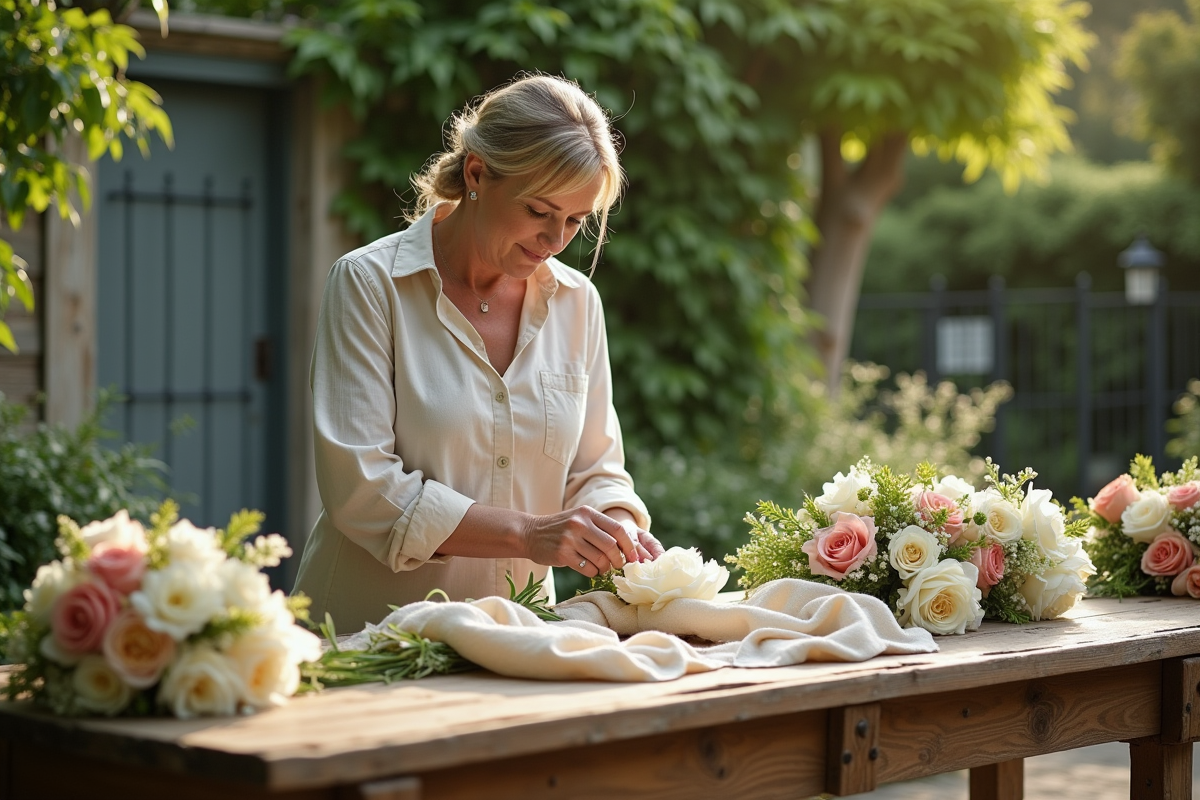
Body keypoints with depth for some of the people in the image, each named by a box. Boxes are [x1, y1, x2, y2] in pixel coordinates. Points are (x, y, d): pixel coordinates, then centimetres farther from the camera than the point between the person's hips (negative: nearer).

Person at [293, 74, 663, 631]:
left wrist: (618, 532, -9)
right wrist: (527, 533, -20)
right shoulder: (370, 283, -6)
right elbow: (359, 487, -14)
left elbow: (595, 473, 14)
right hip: (367, 636, -6)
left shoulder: (575, 302, 8)